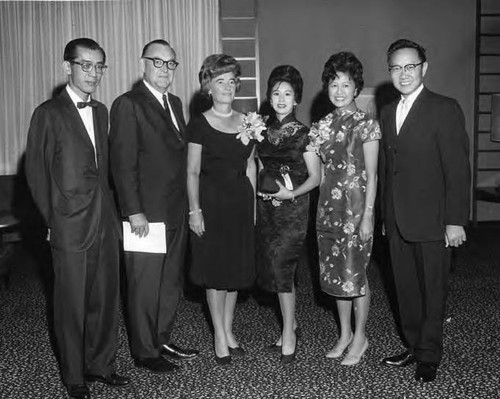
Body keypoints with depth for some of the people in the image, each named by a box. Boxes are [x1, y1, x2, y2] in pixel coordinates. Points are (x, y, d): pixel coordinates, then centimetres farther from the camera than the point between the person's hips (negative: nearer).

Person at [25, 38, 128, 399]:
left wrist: (110, 210, 9)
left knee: (106, 298, 12)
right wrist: (52, 220, -4)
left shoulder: (101, 111, 13)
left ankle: (101, 363, 30)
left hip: (105, 223, 6)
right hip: (71, 228, -5)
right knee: (72, 305, 7)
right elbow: (36, 173, -5)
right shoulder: (49, 114, -6)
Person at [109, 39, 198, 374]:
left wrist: (187, 205, 9)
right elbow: (123, 164, -14)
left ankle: (163, 341, 32)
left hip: (177, 213, 8)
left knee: (172, 283, 17)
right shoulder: (128, 105, -9)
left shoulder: (175, 103, 15)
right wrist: (134, 212, -18)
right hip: (147, 215, -8)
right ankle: (145, 352, 19)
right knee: (145, 287, 4)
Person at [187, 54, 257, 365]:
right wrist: (195, 209, -12)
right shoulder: (199, 124, -4)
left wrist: (253, 204, 8)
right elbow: (193, 172, -5)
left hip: (241, 200, 4)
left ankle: (229, 330, 25)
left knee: (237, 267, 10)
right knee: (215, 270, 2)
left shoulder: (247, 122, 8)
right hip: (211, 200, -4)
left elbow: (250, 166, 13)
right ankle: (220, 336, 15)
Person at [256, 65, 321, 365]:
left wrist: (292, 193, -18)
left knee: (281, 266, -11)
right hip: (267, 208, 6)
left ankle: (288, 334, 2)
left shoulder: (303, 133, -5)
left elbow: (315, 176, -5)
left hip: (293, 208, -5)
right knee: (274, 267, 11)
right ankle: (291, 324, 28)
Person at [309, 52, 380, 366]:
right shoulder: (325, 125, 9)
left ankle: (360, 337, 19)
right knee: (335, 273, 12)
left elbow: (371, 175, -9)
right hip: (329, 205, 6)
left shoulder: (366, 124, -7)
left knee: (355, 273, 2)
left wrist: (368, 217, -12)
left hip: (356, 206, -6)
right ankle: (345, 334, 28)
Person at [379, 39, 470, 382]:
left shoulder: (445, 109, -7)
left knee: (433, 292, 6)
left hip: (431, 222, -6)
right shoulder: (387, 113, 13)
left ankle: (429, 357, 20)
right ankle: (413, 346, 29)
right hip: (397, 222, 6)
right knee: (406, 289, 14)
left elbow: (458, 169, -11)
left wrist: (456, 221, -14)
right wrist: (386, 216, 12)